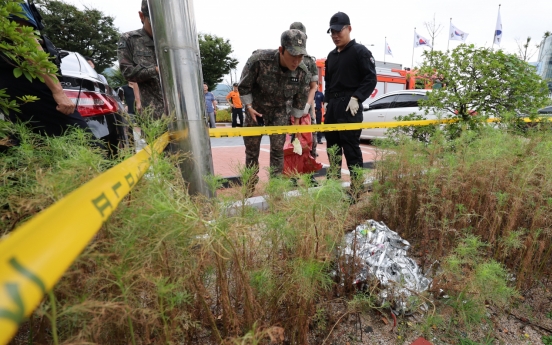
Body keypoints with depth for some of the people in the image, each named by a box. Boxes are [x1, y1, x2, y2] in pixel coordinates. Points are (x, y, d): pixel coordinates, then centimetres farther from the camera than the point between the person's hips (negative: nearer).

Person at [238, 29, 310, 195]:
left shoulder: (302, 71, -19)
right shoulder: (259, 59, -29)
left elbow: (300, 97, -2)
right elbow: (244, 86, -14)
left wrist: (296, 119, 3)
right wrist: (249, 107, -14)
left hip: (280, 110, 1)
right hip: (255, 107, -1)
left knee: (277, 149, -2)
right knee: (251, 147, 6)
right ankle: (250, 184, 25)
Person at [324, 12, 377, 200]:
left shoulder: (360, 51, -1)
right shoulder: (332, 55, 20)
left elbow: (371, 79, -7)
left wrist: (356, 98, -18)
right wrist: (327, 101, 13)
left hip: (349, 107, -8)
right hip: (332, 106, 8)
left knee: (351, 149, -9)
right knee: (332, 146, 11)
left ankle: (356, 191, -1)